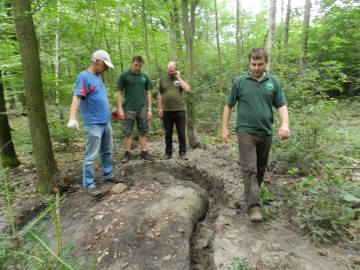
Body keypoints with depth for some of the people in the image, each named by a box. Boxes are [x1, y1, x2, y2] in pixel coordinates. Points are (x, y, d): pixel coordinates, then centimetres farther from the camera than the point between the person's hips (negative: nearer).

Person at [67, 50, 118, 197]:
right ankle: (88, 184, 10)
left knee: (107, 152, 18)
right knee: (91, 156, -1)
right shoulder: (84, 77, -12)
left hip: (106, 122, 9)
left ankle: (108, 175, 32)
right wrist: (72, 118, -34)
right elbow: (76, 97, -23)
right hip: (94, 124, -9)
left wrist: (110, 110, 30)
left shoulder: (98, 77, 13)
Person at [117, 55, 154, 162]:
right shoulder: (124, 76, -2)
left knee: (143, 132, 8)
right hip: (128, 109, -2)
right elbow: (120, 93, 0)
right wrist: (120, 108, -8)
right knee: (127, 132, 3)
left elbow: (148, 93, 10)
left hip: (142, 109, 3)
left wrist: (149, 109, 3)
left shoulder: (145, 77, 7)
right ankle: (128, 154, 14)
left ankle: (144, 153, 17)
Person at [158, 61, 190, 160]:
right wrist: (160, 108, 6)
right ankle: (168, 153, 18)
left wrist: (178, 77, -10)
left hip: (180, 110, -1)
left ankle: (182, 152, 15)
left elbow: (187, 89, -12)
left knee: (181, 133, 5)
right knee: (168, 134, 9)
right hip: (166, 111, 2)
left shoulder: (181, 77, 4)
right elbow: (160, 95, 11)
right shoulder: (163, 79, 8)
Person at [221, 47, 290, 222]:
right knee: (249, 168, -10)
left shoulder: (274, 82, 6)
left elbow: (281, 105, 6)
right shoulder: (240, 81, 0)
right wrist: (225, 128, -1)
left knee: (260, 168, 14)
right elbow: (228, 105, 4)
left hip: (266, 133, 4)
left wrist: (285, 124, -13)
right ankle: (253, 206, -8)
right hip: (246, 132, -3)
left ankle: (251, 193, 34)